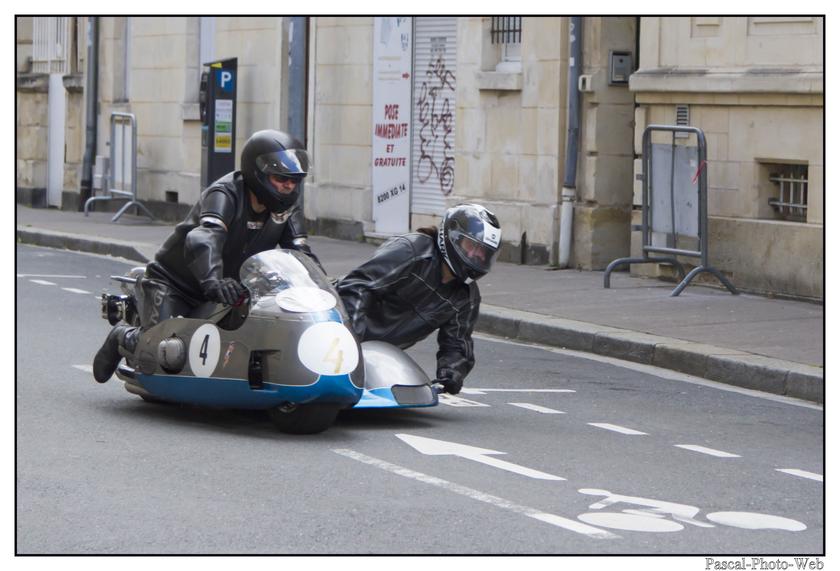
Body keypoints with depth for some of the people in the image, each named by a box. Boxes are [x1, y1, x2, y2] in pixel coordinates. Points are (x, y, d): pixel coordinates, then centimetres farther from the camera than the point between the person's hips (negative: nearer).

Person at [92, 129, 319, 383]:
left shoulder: (286, 207, -3)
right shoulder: (225, 194, -25)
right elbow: (203, 241, -42)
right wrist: (213, 282, -60)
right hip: (173, 283, -7)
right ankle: (123, 337, 16)